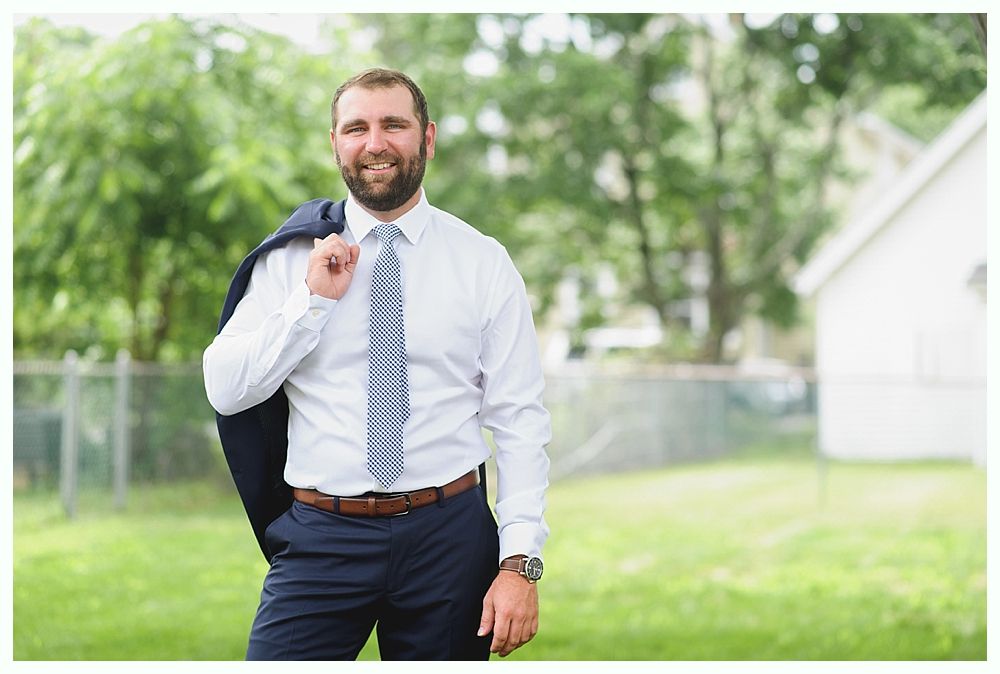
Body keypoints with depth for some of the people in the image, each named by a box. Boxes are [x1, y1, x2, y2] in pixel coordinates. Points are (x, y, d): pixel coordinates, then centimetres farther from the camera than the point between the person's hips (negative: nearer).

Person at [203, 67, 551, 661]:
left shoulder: (484, 262, 2)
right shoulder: (290, 257, 5)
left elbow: (520, 421, -2)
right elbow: (224, 390, 0)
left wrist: (521, 562, -10)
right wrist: (313, 299, -10)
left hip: (449, 535, 0)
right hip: (320, 538, 0)